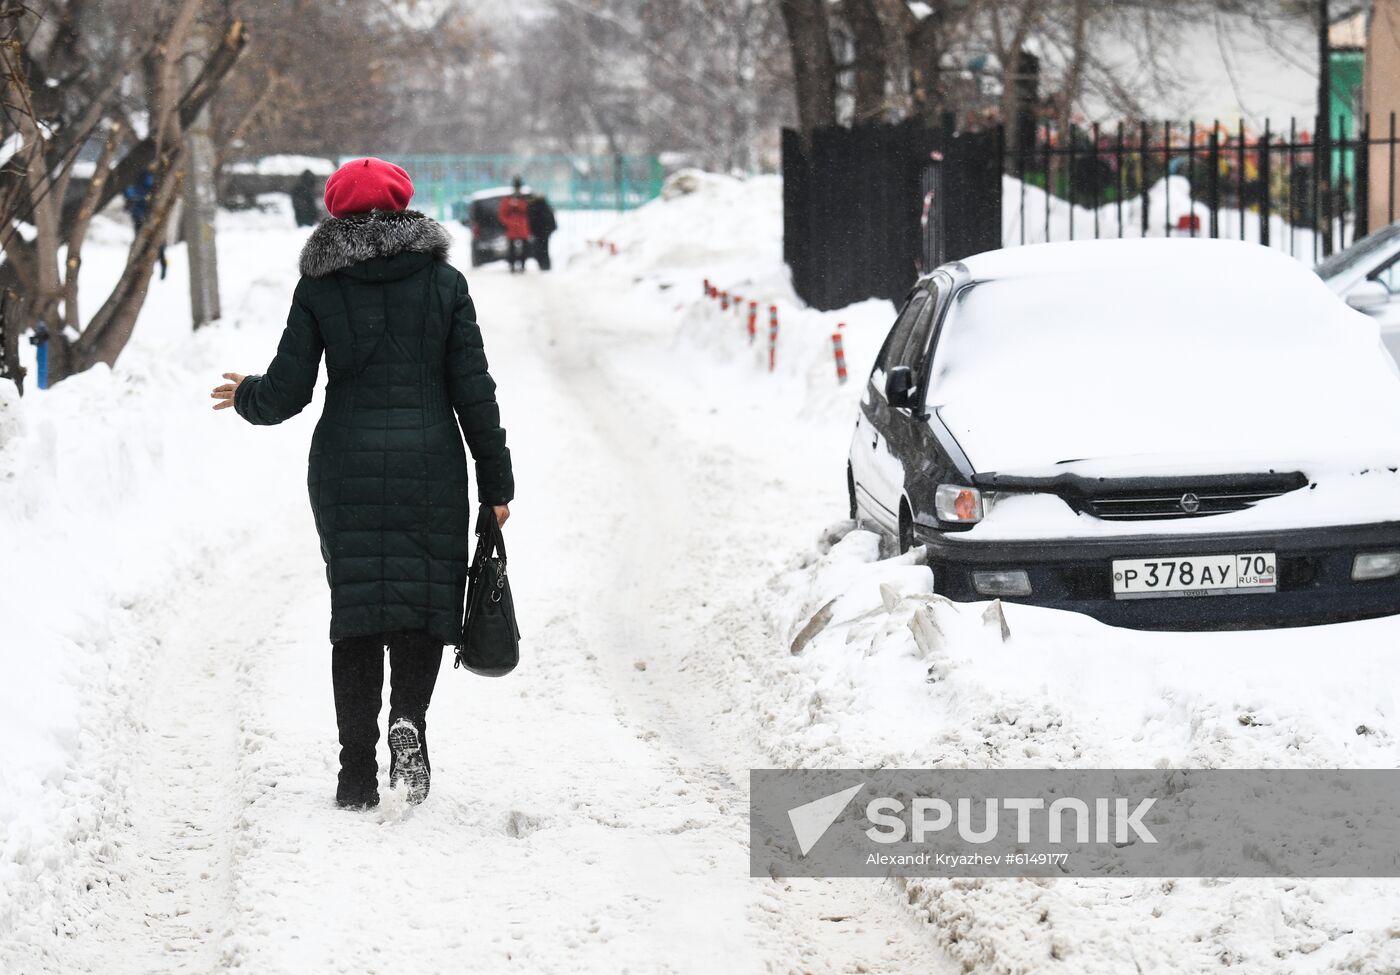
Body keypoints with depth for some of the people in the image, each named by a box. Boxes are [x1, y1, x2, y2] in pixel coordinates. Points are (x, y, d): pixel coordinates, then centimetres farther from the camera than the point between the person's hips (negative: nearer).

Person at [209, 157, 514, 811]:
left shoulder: (319, 288, 0)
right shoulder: (443, 283, 1)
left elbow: (286, 392, -1)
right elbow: (473, 390, 0)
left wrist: (246, 398, 23)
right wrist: (496, 483, 6)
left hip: (346, 468, 1)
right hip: (430, 464, -1)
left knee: (355, 611, 7)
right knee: (427, 597, 7)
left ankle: (358, 771, 4)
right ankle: (409, 716, -21)